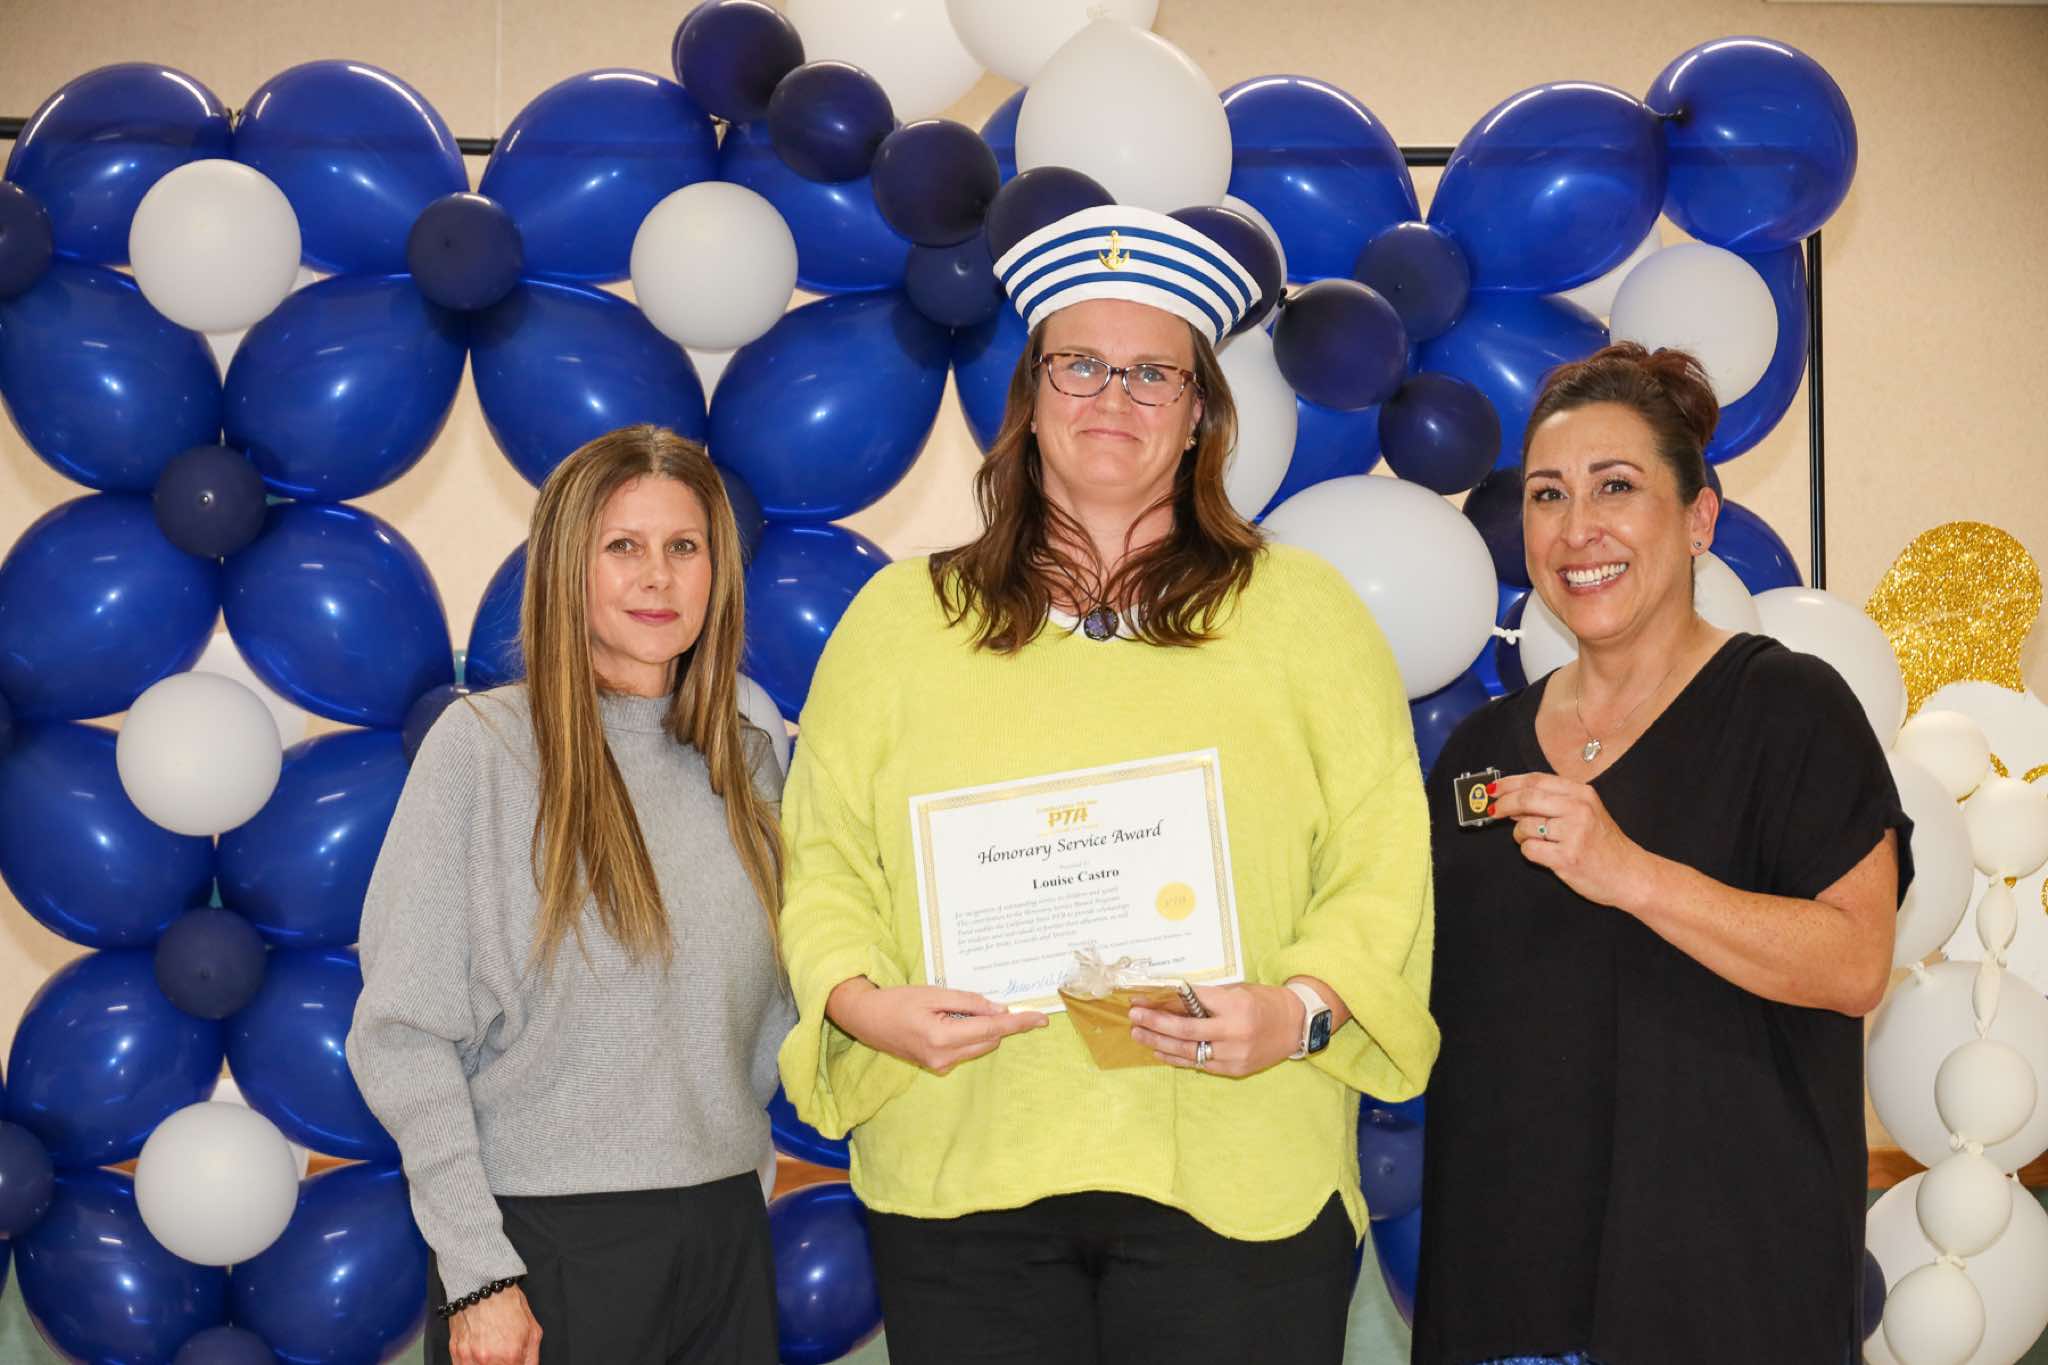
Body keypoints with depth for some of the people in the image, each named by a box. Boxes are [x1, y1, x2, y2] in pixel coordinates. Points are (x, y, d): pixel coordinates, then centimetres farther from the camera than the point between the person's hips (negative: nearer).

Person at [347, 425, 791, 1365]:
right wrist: (476, 1273, -13)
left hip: (724, 1243, 5)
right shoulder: (484, 744, -7)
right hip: (545, 1246, -4)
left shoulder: (749, 765, 8)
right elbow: (401, 1035, -10)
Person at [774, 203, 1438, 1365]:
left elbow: (1383, 864, 3)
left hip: (1238, 1173, -1)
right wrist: (861, 998, -9)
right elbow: (826, 861, 9)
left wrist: (1300, 1007, -12)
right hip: (960, 1171, 1)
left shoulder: (1305, 608, 10)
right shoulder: (901, 618, 13)